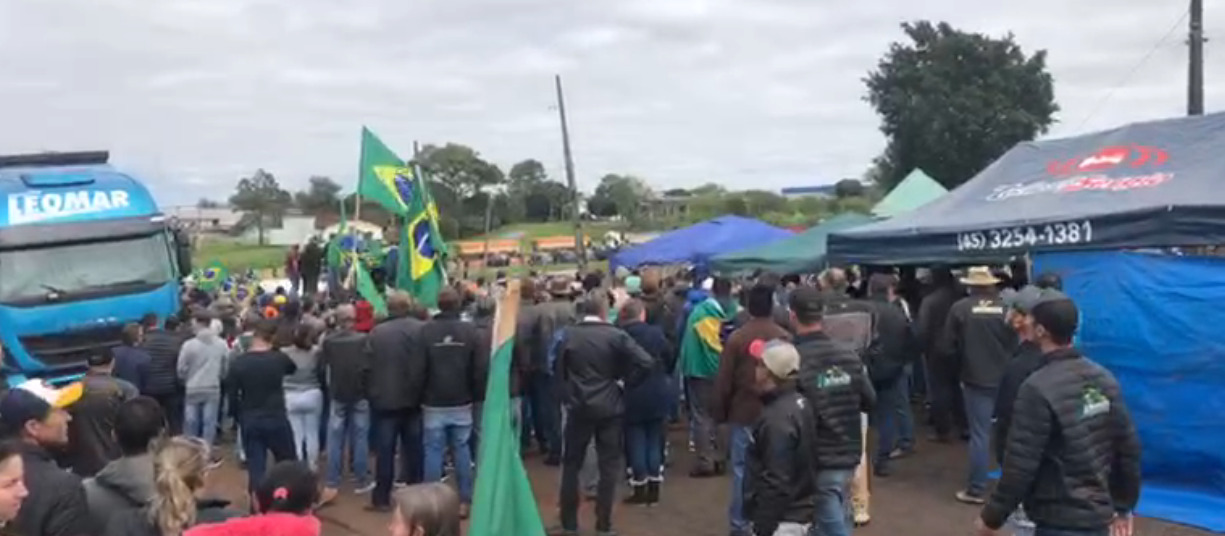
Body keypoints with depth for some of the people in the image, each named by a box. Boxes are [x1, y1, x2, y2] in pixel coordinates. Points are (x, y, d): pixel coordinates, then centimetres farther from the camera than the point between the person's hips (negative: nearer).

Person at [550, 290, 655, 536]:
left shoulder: (568, 335, -5)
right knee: (608, 466, 8)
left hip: (578, 407, 1)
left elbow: (558, 369, -2)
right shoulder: (617, 336, -9)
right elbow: (646, 363, -17)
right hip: (610, 407, -1)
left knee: (571, 465, 14)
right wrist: (626, 383, -4)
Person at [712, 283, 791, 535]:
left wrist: (720, 413, 7)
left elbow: (723, 381, -5)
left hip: (743, 412, -2)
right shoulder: (784, 337, -5)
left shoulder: (736, 338, -10)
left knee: (742, 468, 6)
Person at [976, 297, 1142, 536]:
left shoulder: (1038, 388, -21)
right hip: (1098, 514, 8)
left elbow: (1021, 465, -20)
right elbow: (1128, 446, 9)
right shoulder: (1104, 379, 3)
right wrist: (1124, 505, 21)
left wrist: (992, 516, -8)